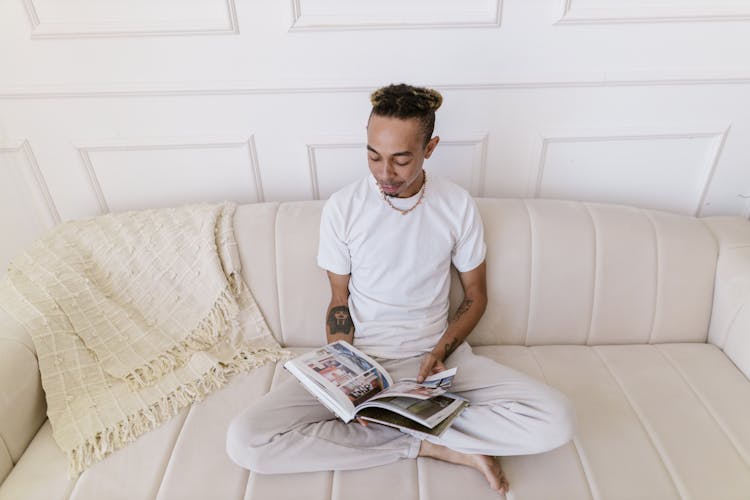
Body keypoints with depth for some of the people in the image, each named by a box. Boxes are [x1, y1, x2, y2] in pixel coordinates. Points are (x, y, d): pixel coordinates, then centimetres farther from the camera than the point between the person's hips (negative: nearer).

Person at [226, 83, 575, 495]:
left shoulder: (458, 206, -7)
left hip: (437, 352, 0)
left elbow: (475, 296, 4)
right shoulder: (341, 207, -9)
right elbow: (339, 303, 1)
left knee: (556, 421, -20)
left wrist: (441, 352, -13)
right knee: (244, 440, -20)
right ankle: (433, 446, -13)